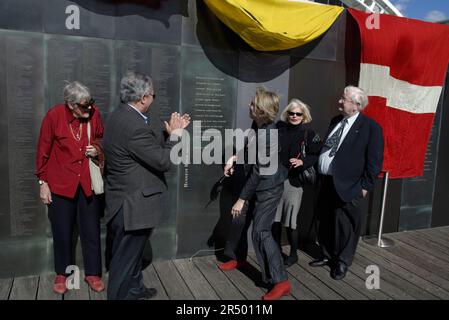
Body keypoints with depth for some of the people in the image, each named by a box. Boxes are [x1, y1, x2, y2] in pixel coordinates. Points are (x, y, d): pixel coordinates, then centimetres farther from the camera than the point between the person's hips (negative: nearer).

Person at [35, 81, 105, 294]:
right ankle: (62, 274, 32)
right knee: (62, 233, 11)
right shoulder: (54, 115, -13)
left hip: (88, 183, 2)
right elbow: (43, 151, -4)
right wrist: (43, 182, -2)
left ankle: (93, 273, 26)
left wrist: (97, 149, -11)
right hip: (60, 184, -1)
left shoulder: (94, 113, -7)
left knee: (91, 231, 9)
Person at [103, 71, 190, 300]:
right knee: (125, 259, 8)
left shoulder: (120, 115, 4)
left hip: (125, 198, 11)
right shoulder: (134, 126, -28)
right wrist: (175, 135, -9)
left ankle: (135, 289, 46)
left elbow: (150, 144, 12)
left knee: (132, 253, 27)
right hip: (133, 204, -11)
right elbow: (163, 161, -21)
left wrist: (170, 132, 9)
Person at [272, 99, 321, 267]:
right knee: (275, 218, 8)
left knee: (290, 221, 0)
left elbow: (317, 155, -4)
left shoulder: (309, 133, -2)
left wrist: (303, 162, -18)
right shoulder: (279, 128, 4)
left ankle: (293, 254, 22)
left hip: (294, 181, -3)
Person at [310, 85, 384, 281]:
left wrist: (366, 186, -11)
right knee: (325, 222, 16)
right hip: (327, 182, 7)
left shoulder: (371, 127, -9)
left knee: (345, 226, 5)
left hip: (347, 185, -6)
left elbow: (374, 160, -10)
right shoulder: (335, 121, 11)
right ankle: (327, 256, 35)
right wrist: (320, 173, 13)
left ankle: (342, 263, 24)